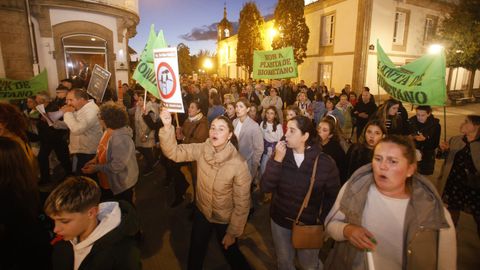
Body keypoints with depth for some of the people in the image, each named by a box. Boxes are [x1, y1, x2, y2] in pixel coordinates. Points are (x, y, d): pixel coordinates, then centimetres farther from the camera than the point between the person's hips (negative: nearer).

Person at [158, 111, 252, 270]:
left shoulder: (239, 164, -28)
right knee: (195, 252, 25)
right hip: (201, 212, 4)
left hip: (225, 220, -3)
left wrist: (233, 233, -12)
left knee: (230, 253, 21)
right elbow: (173, 152, -21)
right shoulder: (201, 150, -16)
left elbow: (242, 203, -20)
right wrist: (167, 127, -38)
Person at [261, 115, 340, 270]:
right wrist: (277, 160, -27)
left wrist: (322, 219, -11)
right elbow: (265, 188, -18)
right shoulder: (281, 154, -10)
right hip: (280, 221, 3)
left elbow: (333, 195, -7)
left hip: (309, 224, -2)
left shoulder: (325, 162, -18)